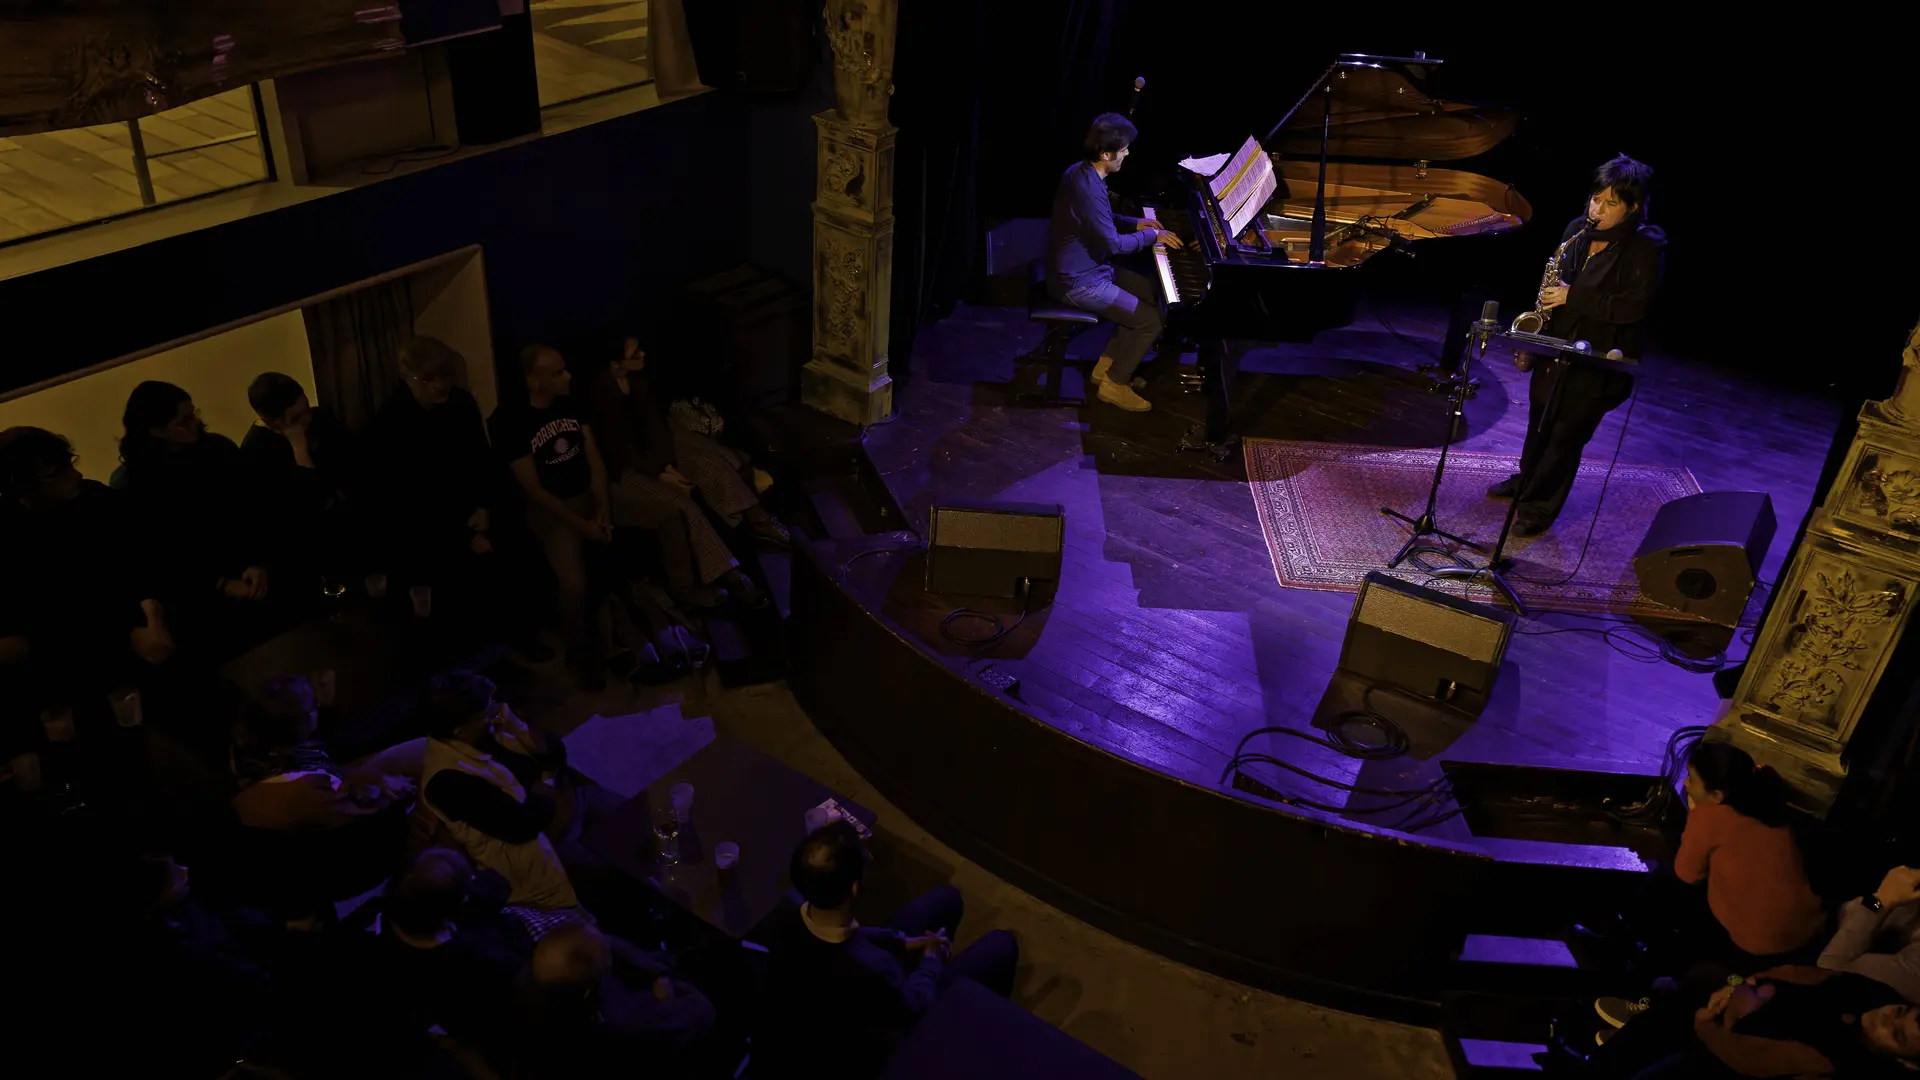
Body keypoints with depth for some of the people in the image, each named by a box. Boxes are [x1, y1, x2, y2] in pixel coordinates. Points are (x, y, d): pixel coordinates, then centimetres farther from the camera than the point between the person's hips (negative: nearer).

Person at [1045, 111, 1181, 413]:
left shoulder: (1082, 171, 3)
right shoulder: (1089, 189, -29)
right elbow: (1113, 244, -24)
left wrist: (1135, 223, 10)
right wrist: (1151, 236, -9)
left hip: (1085, 267, 10)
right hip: (1077, 282, -10)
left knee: (1150, 293, 19)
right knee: (1152, 320, -9)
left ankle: (1107, 366, 24)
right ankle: (1114, 384, 8)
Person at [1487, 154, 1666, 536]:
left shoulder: (1646, 247, -16)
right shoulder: (1577, 230, 2)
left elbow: (1636, 305, -22)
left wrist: (1574, 297, -26)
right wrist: (1534, 333, 5)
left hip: (1599, 358, -6)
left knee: (1567, 433, 0)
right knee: (1539, 421, 21)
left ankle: (1539, 508, 14)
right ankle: (1526, 480, 44)